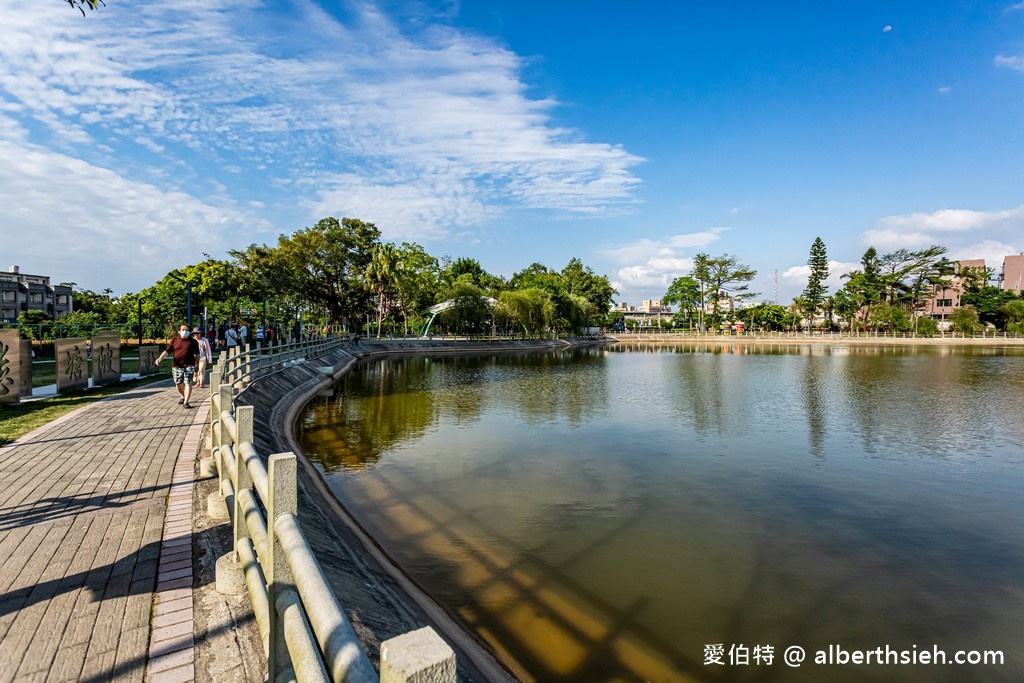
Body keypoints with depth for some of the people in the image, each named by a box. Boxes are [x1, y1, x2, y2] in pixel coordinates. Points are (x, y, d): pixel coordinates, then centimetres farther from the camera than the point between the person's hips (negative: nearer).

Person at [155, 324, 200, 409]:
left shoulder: (193, 341, 3)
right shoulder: (174, 340, 6)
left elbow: (197, 355, 5)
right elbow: (167, 351, 1)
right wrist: (160, 358, -16)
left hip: (189, 366, -2)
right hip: (177, 366, 3)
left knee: (188, 383, -10)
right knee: (178, 384, 12)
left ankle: (186, 402, -9)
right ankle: (183, 396, 39)